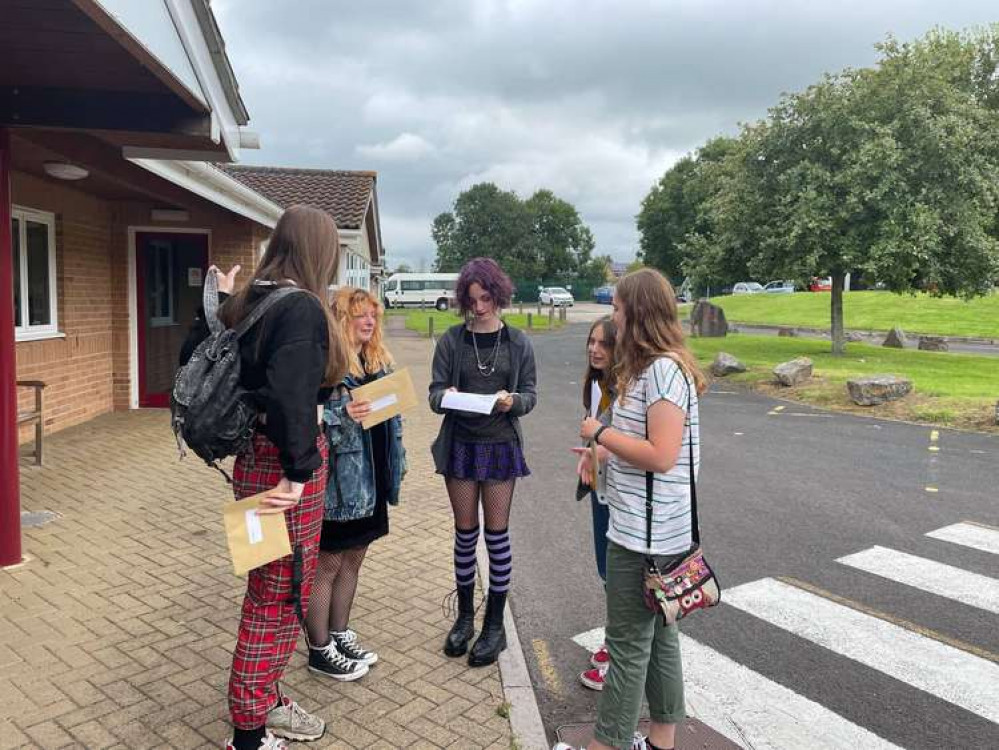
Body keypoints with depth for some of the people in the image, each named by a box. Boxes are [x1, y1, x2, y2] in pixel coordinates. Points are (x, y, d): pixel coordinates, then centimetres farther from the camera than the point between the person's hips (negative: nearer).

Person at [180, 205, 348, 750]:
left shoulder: (247, 302, 7)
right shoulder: (304, 308, -19)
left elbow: (194, 359, 16)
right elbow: (289, 395, -31)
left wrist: (217, 305, 24)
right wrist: (297, 474, -24)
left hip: (255, 455, 9)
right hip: (285, 461, -9)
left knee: (268, 590, 22)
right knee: (279, 599, 4)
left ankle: (264, 701, 40)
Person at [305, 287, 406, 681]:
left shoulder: (379, 360, 12)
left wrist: (395, 465, 15)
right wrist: (342, 415, -32)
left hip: (370, 479, 8)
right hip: (339, 480, -8)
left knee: (353, 559, 19)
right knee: (328, 563, 6)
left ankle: (340, 634, 36)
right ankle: (320, 649, 22)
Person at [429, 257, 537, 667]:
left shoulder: (518, 342, 1)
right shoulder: (451, 340, 0)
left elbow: (530, 394, 2)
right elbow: (435, 391, -1)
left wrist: (513, 401, -20)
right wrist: (445, 396, -23)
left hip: (501, 445, 0)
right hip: (460, 445, 1)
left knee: (497, 534, 5)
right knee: (465, 534, 10)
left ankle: (495, 625, 19)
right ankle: (464, 616, 27)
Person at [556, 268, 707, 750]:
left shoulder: (664, 369, -20)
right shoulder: (653, 367, 13)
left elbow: (662, 456, -26)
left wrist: (600, 432, -15)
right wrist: (606, 452, 9)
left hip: (643, 532, -10)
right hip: (653, 529, 10)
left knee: (629, 643, 3)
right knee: (658, 632, 19)